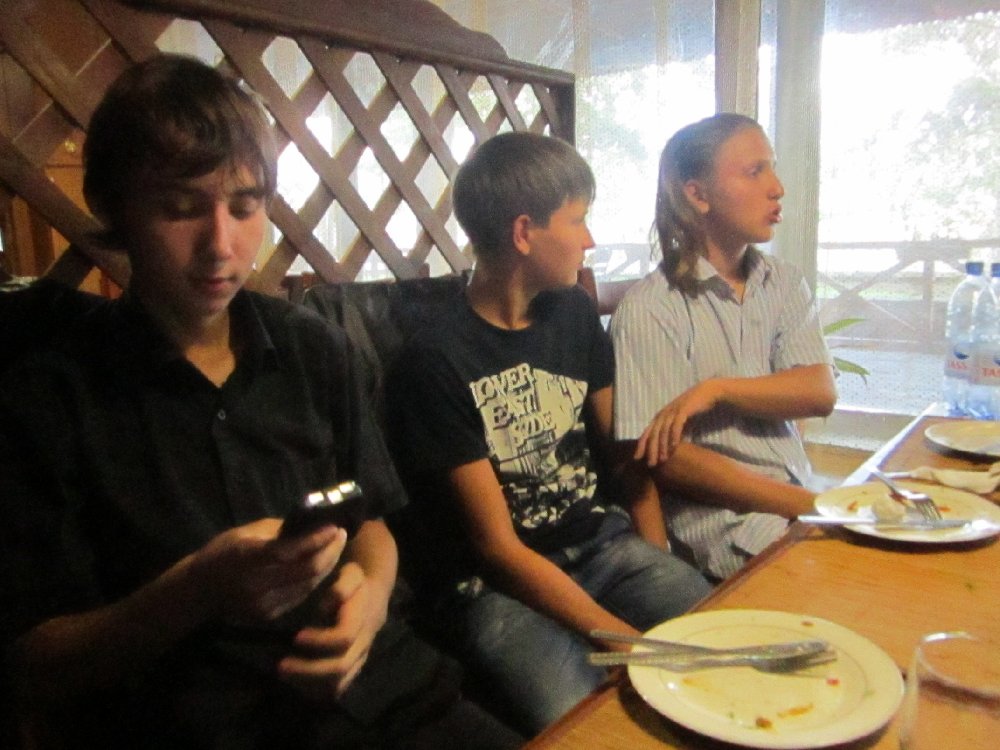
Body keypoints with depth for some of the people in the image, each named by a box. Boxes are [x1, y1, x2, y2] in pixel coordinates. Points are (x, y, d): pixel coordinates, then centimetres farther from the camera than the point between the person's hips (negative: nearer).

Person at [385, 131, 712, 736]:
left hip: (601, 543, 6)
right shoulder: (434, 362, -14)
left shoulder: (574, 312, 5)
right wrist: (633, 642, -18)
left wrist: (654, 567, -1)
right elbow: (499, 548, -14)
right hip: (495, 583, -5)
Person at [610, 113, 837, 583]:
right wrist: (812, 507, -15)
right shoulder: (648, 310, -10)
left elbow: (820, 393, -3)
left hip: (800, 502, 6)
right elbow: (666, 458, -15)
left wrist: (716, 390, -18)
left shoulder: (785, 285, 10)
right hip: (725, 525, -6)